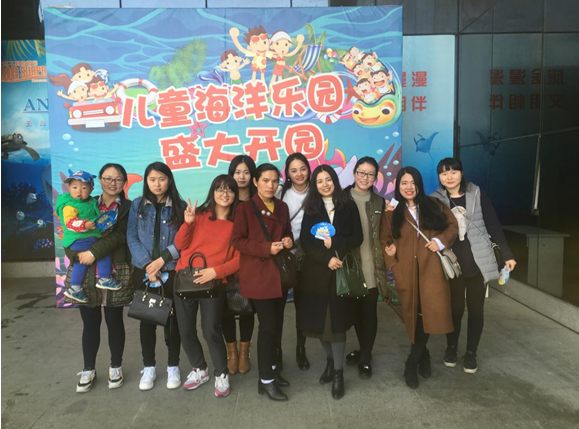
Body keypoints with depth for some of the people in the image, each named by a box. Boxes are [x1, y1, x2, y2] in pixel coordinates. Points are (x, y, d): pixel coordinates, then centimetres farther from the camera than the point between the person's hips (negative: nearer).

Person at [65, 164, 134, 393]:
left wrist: (94, 253, -22)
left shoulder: (128, 208, 0)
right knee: (90, 323, 12)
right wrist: (76, 254, -13)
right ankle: (88, 369, 29)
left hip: (115, 274, -2)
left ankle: (116, 367, 28)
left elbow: (119, 236, -13)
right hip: (85, 274, 2)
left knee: (114, 321, 10)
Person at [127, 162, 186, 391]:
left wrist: (163, 259, -15)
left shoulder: (180, 206, 0)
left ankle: (173, 366, 22)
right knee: (147, 319, 9)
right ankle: (149, 367, 24)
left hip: (172, 271, -1)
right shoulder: (137, 205, 3)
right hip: (143, 271, 1)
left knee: (172, 318, 7)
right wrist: (147, 264, -14)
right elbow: (132, 237, -4)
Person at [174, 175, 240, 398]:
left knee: (211, 331, -8)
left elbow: (239, 258, -5)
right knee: (186, 330, 8)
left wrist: (216, 271, -18)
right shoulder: (200, 214, 4)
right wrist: (187, 223, -12)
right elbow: (180, 245, 3)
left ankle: (221, 374, 18)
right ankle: (199, 370, 32)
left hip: (214, 282, -3)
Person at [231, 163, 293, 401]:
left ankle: (271, 367, 31)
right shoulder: (245, 208, -7)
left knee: (277, 324, 13)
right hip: (257, 275, -6)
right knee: (268, 325, -5)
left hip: (279, 272, 6)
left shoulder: (282, 207, 11)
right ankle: (265, 380, 8)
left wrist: (288, 241, -4)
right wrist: (266, 248, -22)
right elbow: (237, 240, -11)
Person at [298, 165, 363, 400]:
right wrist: (326, 258, -16)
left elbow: (357, 237, -2)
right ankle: (331, 361, 31)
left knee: (337, 321, -3)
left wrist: (334, 244, -16)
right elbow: (305, 241, -3)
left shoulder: (348, 206, 3)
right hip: (316, 272, 2)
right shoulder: (311, 208, 6)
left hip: (341, 271, -2)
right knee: (319, 320, 8)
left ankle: (338, 373, 10)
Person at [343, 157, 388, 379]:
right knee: (355, 310, 14)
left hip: (371, 265, 1)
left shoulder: (379, 202, 8)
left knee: (369, 312, 6)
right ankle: (363, 350, 35)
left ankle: (365, 358, 21)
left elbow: (383, 235, 11)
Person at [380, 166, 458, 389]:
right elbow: (385, 240, 5)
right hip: (407, 273, 0)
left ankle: (411, 364, 7)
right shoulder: (391, 213, 7)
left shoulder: (433, 205, 9)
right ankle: (423, 356, 30)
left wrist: (441, 241, -5)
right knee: (414, 316, 6)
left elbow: (453, 225, 13)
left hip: (431, 269, 0)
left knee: (429, 313, -10)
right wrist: (394, 266, -7)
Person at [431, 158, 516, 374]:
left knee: (476, 308, 9)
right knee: (455, 308, 8)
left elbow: (494, 225, 0)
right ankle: (451, 347, 30)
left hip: (478, 261, 0)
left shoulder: (477, 194, -2)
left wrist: (507, 255, 0)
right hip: (452, 263, 0)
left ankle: (471, 353, 25)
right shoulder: (436, 199, -3)